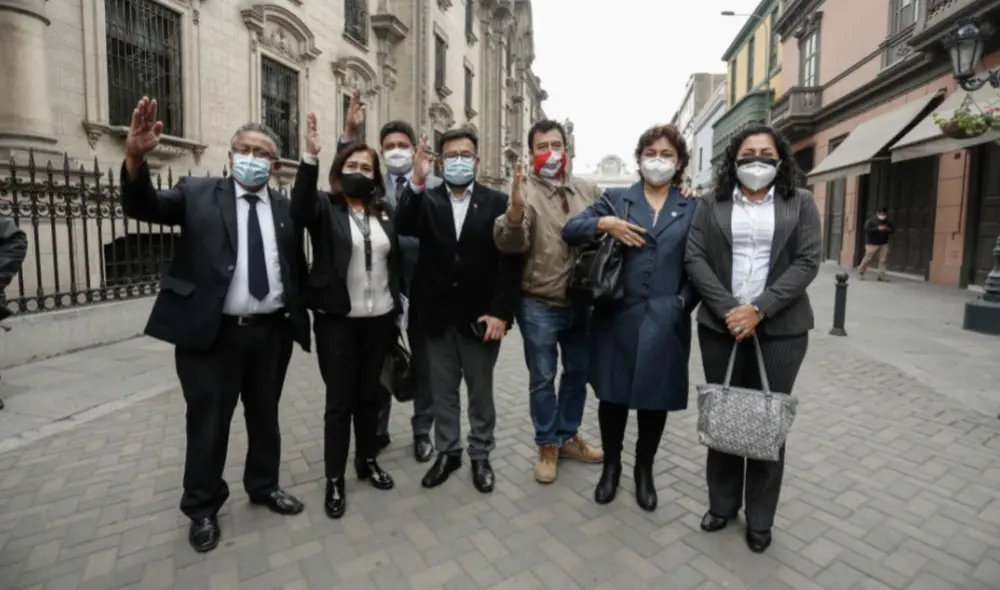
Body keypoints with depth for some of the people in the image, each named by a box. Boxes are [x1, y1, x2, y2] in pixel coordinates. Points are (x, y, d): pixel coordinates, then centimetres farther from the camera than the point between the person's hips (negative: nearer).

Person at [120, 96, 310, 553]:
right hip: (212, 333, -2)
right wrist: (135, 158, -29)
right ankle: (202, 508, 30)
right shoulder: (198, 194, 2)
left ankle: (264, 485, 39)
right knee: (208, 423, 10)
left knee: (265, 416, 17)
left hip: (271, 332, 3)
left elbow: (296, 269, 7)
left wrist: (300, 319, 2)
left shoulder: (286, 209, 6)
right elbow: (143, 207, -11)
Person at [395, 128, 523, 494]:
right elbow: (404, 228, -17)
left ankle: (480, 456, 31)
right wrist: (417, 182, -30)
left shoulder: (497, 202, -1)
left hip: (480, 316, -1)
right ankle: (447, 452, 33)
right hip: (437, 316, 2)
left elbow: (510, 260, -6)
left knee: (481, 392, 13)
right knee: (442, 392, 15)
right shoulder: (426, 200, 3)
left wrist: (500, 312, -13)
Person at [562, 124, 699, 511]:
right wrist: (603, 224, -16)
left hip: (665, 321, 1)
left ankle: (644, 470, 34)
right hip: (617, 316, 0)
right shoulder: (616, 199, 7)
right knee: (613, 395, 9)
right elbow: (570, 231, 1)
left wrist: (683, 303, -6)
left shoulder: (693, 209, 8)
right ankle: (611, 466, 31)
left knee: (656, 398, 11)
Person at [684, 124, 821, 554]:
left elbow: (806, 263, -3)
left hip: (780, 329, 0)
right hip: (720, 325, 1)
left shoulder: (801, 204, 7)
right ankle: (721, 504, 25)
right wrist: (728, 309, -13)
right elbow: (695, 259, -1)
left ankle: (760, 518, 22)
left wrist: (759, 309, -15)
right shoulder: (711, 205, 8)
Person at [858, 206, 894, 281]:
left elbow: (893, 230, 18)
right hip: (872, 244, -5)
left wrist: (888, 229, -5)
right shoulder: (871, 220, -3)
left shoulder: (887, 222, 14)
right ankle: (860, 272, 11)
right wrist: (878, 228, -23)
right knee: (868, 258, -4)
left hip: (884, 244, 5)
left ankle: (882, 275, 1)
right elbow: (866, 229, -16)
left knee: (884, 260, -3)